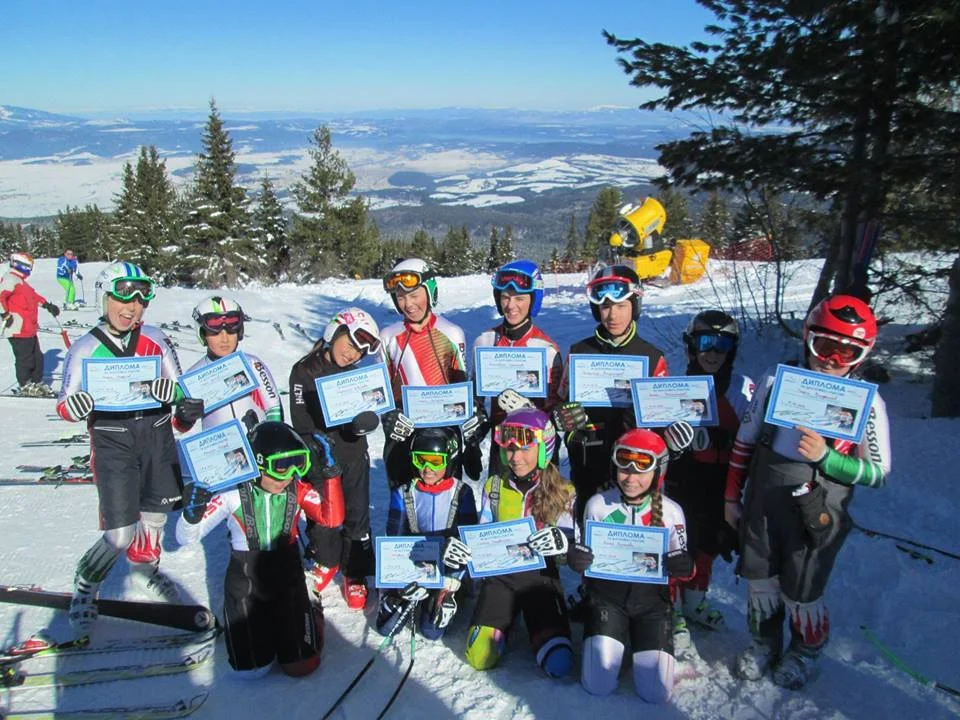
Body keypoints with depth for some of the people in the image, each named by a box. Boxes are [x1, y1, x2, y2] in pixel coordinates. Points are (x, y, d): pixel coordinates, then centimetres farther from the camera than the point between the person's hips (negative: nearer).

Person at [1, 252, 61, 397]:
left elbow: (34, 296, 33)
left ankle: (37, 382, 23)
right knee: (25, 357, -3)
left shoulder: (21, 282, 22)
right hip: (18, 329, -10)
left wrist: (47, 305, 31)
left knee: (37, 356, 14)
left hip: (29, 329, 10)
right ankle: (25, 385, 6)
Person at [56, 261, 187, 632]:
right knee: (121, 534, -7)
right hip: (112, 444, -3)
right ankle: (85, 583, 23)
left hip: (157, 437, 3)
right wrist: (80, 403, -27)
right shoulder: (85, 349, -7)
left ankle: (145, 566, 49)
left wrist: (167, 390, -22)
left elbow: (181, 388, 1)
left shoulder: (156, 339, -2)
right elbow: (65, 406, -4)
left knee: (155, 514, 18)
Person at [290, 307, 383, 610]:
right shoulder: (304, 372, -7)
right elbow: (301, 422, -11)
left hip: (354, 456, 2)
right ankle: (326, 562, 38)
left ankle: (355, 573, 22)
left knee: (357, 516, 5)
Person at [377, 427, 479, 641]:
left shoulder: (462, 493, -9)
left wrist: (449, 582, -21)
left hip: (447, 568, -1)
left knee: (432, 631, -11)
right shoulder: (403, 494, -5)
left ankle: (447, 596, 17)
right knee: (386, 627, -5)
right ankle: (403, 597, 24)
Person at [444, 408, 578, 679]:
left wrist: (561, 541, -29)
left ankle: (541, 631, 18)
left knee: (558, 663, -16)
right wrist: (462, 549, -13)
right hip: (500, 574, 2)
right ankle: (502, 625, 22)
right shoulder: (493, 487, 3)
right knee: (480, 657, -12)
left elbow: (570, 541, -5)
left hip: (541, 575, -1)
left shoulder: (563, 492, -3)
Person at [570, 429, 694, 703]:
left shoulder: (671, 511, -5)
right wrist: (577, 559, -19)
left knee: (656, 691, -10)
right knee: (598, 685, -13)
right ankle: (611, 641, 20)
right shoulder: (598, 505, -6)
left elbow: (681, 566, 5)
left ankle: (643, 644, 22)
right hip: (607, 593, 0)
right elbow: (586, 556, 5)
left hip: (651, 597, 1)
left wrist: (684, 567, -19)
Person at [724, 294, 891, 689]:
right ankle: (763, 642, 45)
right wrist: (732, 496, 8)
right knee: (760, 582, 17)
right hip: (762, 505, 3)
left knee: (800, 595, 10)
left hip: (817, 516, -2)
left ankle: (806, 651, 42)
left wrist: (825, 457, -26)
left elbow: (878, 473, -9)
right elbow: (744, 442, 4)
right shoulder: (776, 379, -5)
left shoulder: (867, 402, -11)